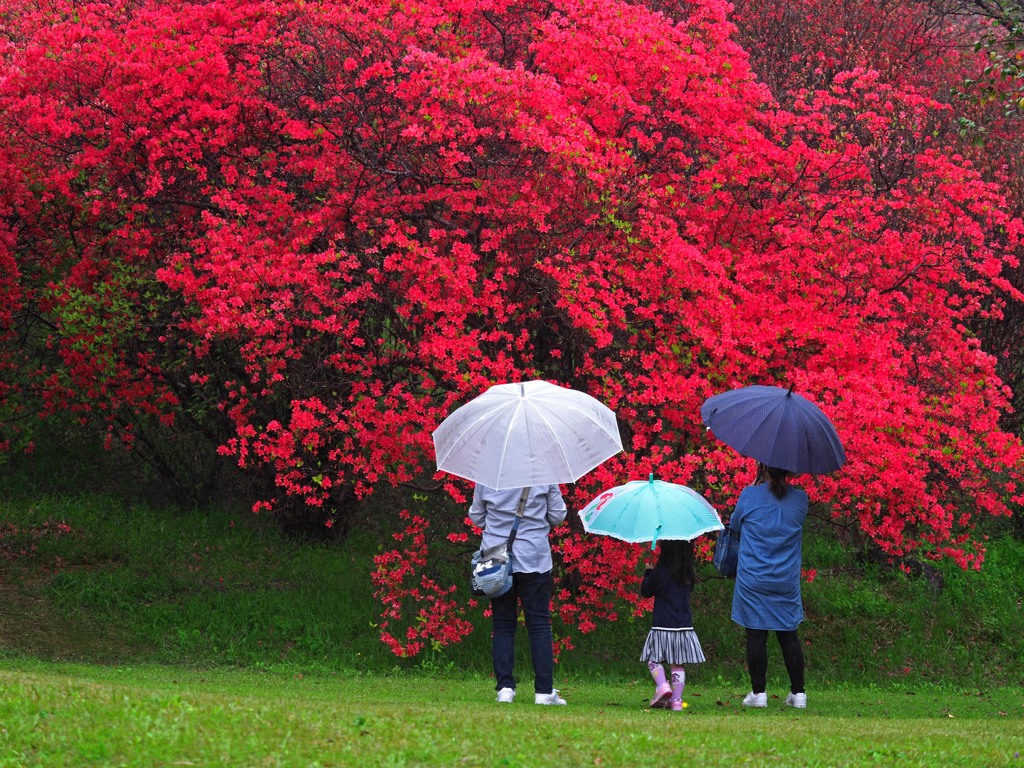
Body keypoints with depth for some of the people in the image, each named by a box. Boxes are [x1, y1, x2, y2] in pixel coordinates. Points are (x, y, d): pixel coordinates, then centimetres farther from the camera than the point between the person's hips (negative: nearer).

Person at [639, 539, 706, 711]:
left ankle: (662, 686, -15)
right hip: (684, 626, 4)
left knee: (654, 659, 8)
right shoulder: (689, 575, 3)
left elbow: (645, 591, 0)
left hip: (662, 626, -4)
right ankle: (676, 700, 4)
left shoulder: (660, 572, -10)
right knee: (677, 665, 8)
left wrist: (648, 572, 16)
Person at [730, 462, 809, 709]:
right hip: (787, 582, 3)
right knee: (789, 636, 10)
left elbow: (735, 524, 9)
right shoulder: (800, 499, -1)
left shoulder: (750, 495, -8)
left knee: (756, 635, 2)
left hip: (753, 580, -3)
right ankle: (798, 693, 12)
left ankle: (758, 692, 2)